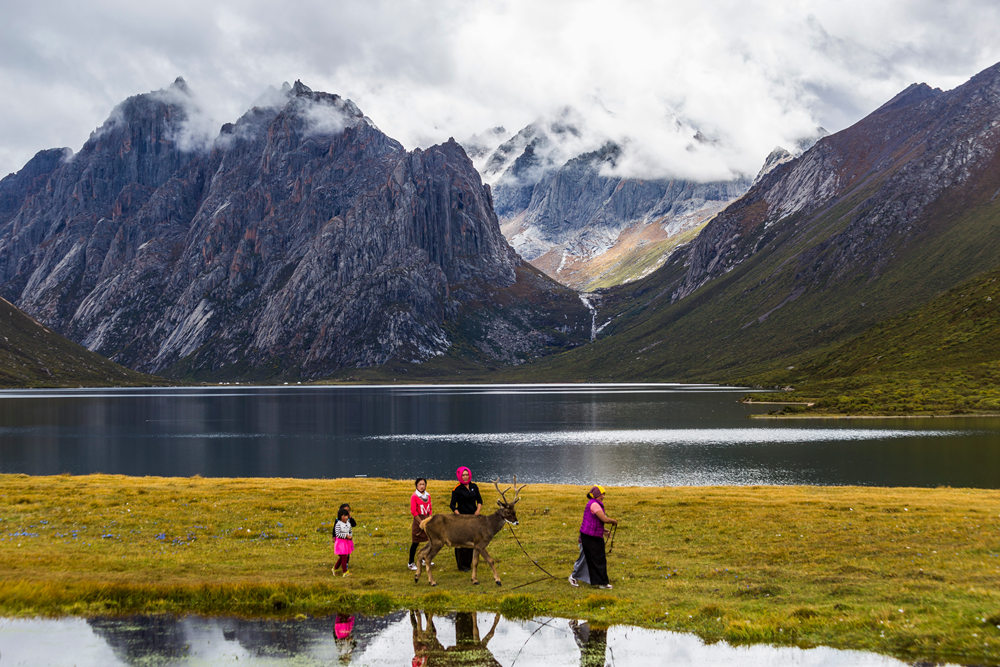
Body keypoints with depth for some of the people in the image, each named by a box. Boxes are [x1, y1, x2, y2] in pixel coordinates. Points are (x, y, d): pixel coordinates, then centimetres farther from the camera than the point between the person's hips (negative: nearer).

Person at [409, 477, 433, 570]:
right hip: (418, 521, -6)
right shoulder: (414, 496, -9)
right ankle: (410, 563, 4)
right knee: (415, 543, -4)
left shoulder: (428, 496, 9)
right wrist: (421, 522, -13)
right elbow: (413, 511, -11)